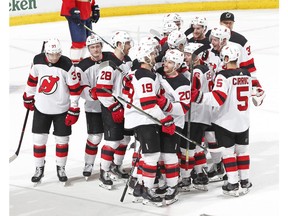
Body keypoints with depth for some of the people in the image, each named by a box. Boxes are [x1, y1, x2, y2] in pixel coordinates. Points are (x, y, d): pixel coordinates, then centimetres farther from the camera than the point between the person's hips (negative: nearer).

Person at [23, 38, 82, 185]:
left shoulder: (67, 66, -19)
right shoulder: (38, 61, -9)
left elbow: (75, 88, -13)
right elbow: (32, 79, 8)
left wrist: (74, 110, -13)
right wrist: (28, 97, 16)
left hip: (61, 109, -2)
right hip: (41, 107, 2)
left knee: (62, 139, 7)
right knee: (39, 139, 4)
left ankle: (61, 168, 25)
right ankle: (39, 169, 18)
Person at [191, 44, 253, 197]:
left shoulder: (224, 76, -18)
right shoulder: (247, 75, 3)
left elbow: (218, 98, -27)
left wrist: (198, 97, -28)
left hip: (225, 121, -6)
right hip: (243, 121, 6)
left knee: (228, 151, 3)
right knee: (242, 150, 16)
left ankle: (233, 184, 2)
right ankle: (245, 181, 20)